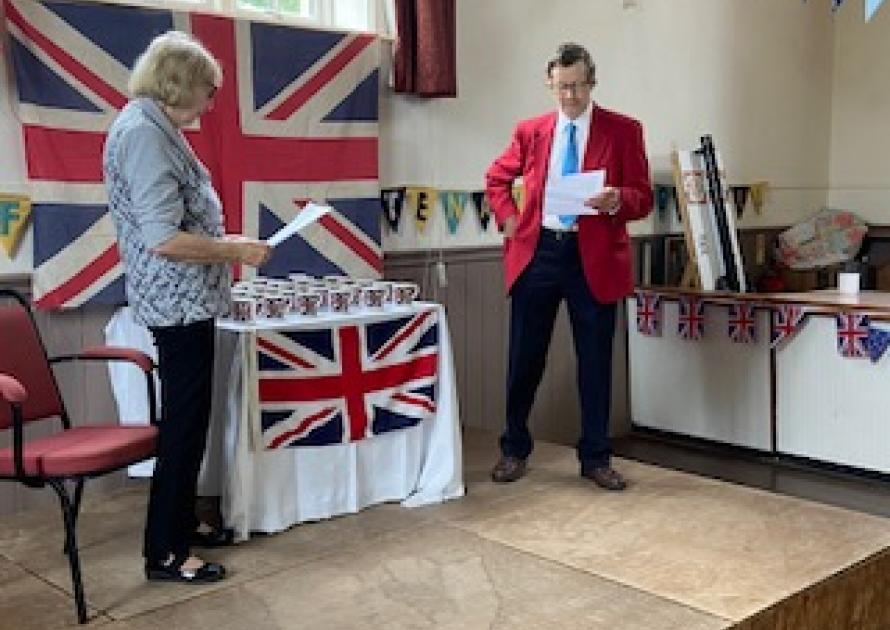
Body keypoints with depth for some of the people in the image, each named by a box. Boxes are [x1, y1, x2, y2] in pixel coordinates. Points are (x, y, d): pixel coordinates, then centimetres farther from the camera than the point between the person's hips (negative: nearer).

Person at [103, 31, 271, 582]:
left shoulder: (153, 127, 13)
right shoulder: (144, 132, -19)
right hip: (179, 302, -10)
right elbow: (163, 238, -26)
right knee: (184, 423, -2)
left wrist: (224, 243, 15)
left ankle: (182, 521, 32)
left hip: (186, 300, 10)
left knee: (188, 417, 19)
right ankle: (164, 553, 8)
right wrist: (236, 250, -17)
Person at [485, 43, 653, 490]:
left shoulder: (623, 131, 1)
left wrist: (616, 201, -22)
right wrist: (509, 219, 5)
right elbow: (496, 179, 22)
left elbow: (643, 197, 0)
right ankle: (515, 450, 26)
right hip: (536, 252, 2)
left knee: (595, 362, 6)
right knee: (525, 359, 9)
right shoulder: (530, 131, 8)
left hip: (594, 257, -2)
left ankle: (595, 458, 20)